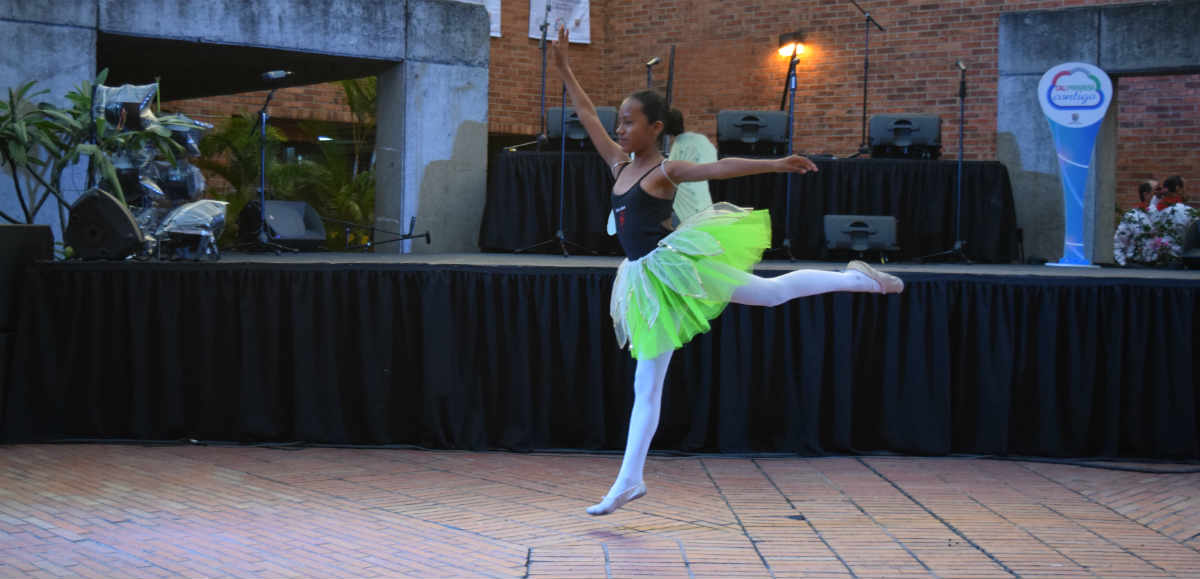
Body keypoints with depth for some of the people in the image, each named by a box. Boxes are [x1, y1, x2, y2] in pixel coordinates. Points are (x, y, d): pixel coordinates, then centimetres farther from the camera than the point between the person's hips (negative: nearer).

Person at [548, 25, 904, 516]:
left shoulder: (665, 171, -7)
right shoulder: (619, 164, 11)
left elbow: (721, 167, -18)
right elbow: (586, 115, 17)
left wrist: (776, 165, -27)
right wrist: (563, 70, 16)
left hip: (675, 264, -6)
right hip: (648, 283, 6)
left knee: (772, 292, -6)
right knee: (646, 386, 7)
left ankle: (857, 278, 14)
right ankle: (629, 481, 11)